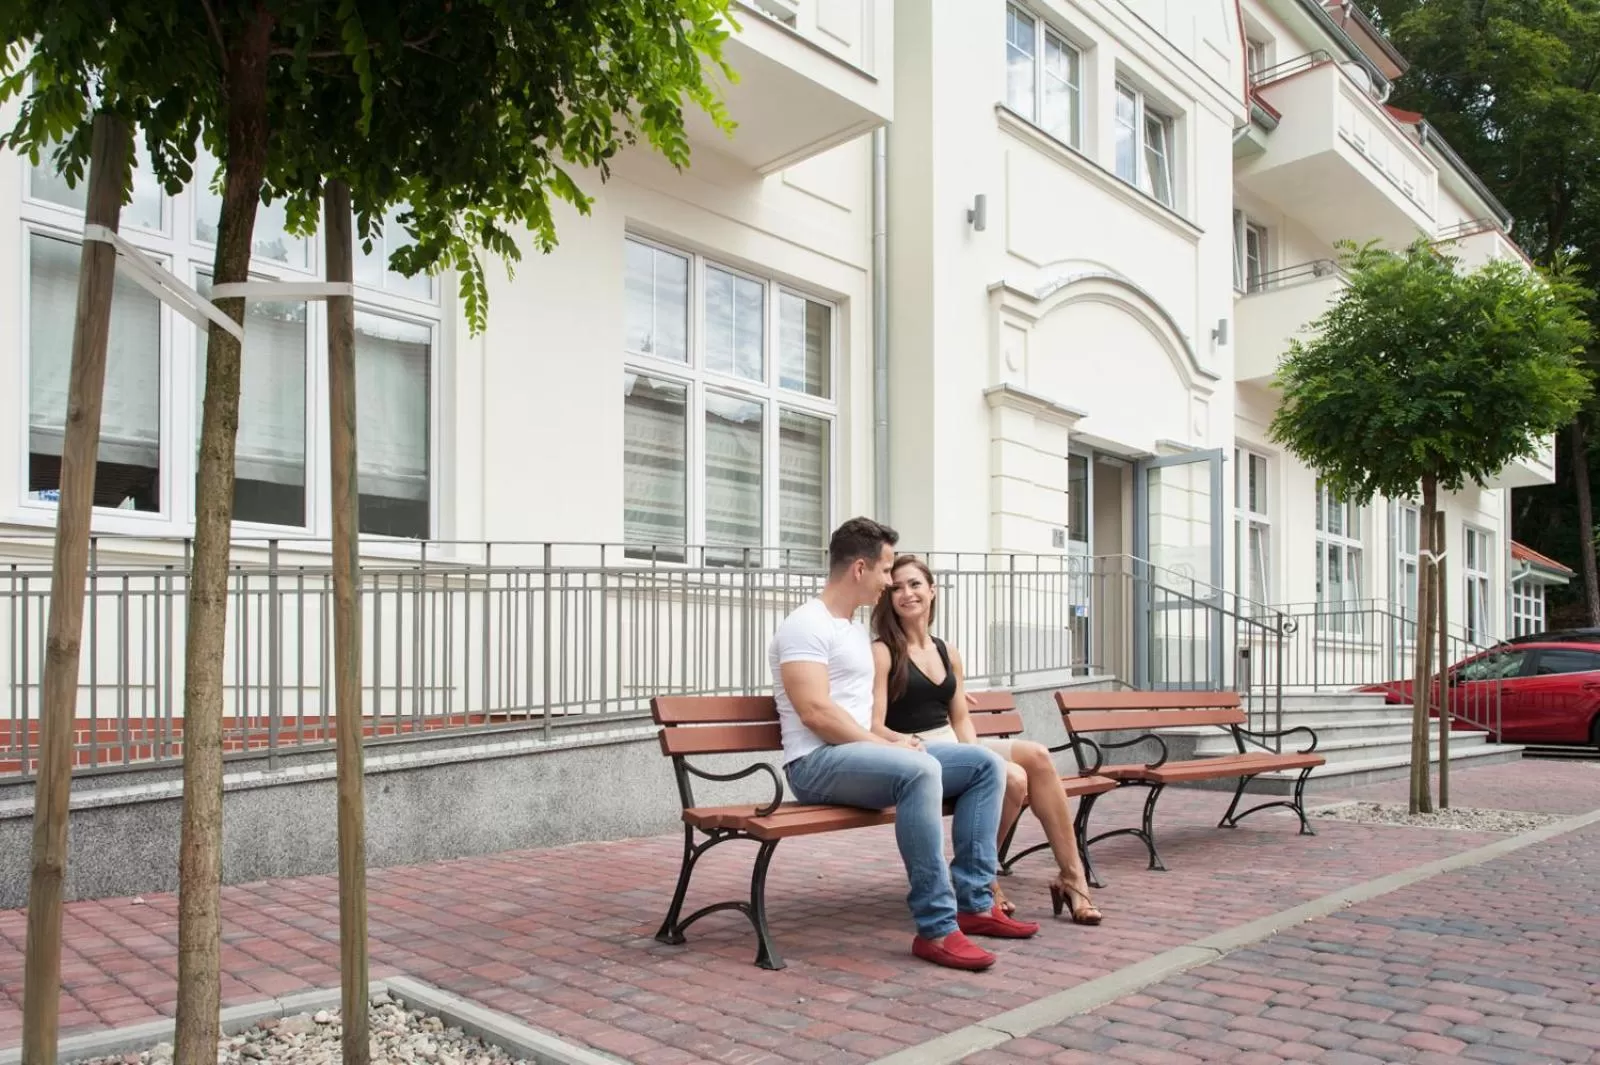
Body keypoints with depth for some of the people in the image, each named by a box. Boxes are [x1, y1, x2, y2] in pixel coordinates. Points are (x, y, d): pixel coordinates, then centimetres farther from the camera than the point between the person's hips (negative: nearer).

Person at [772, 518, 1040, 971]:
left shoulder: (859, 632, 22)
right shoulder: (807, 625, -9)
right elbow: (816, 713, -20)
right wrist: (887, 745, -16)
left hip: (861, 752, 10)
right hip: (817, 763, -10)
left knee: (987, 764, 0)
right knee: (920, 769, -38)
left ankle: (973, 902, -5)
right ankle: (937, 929, -32)